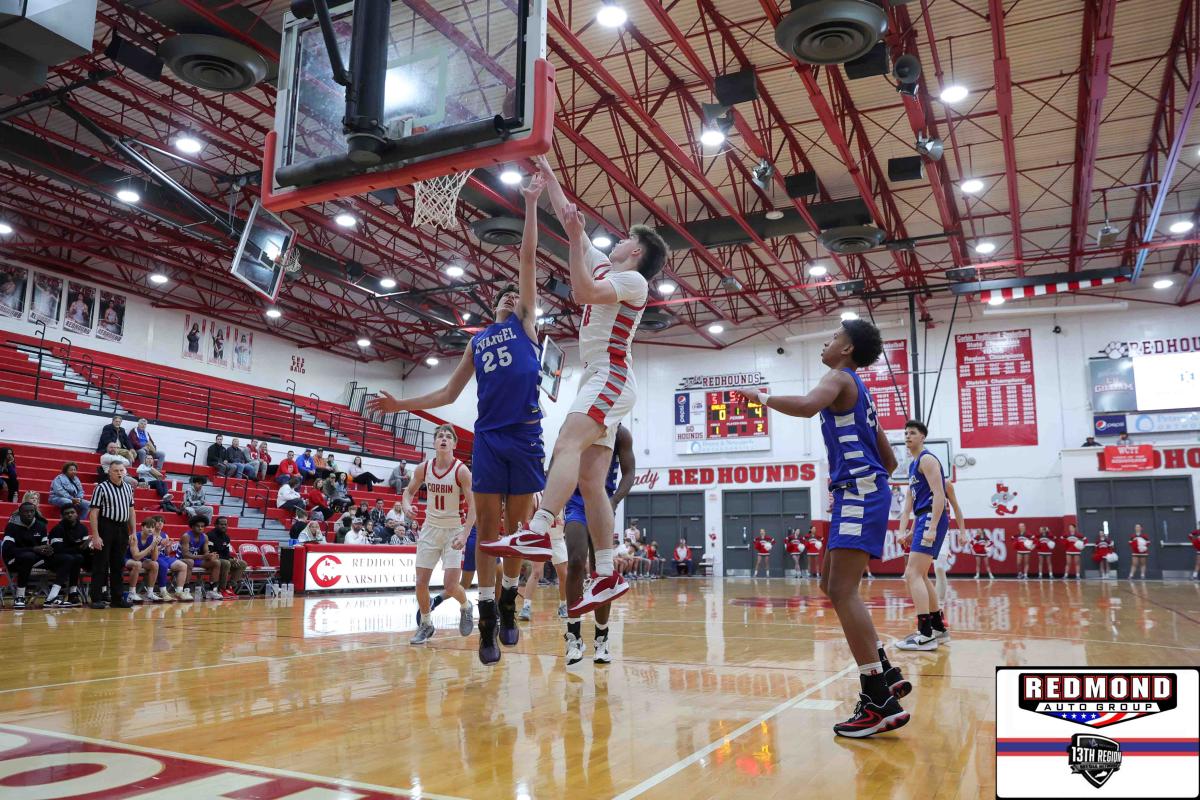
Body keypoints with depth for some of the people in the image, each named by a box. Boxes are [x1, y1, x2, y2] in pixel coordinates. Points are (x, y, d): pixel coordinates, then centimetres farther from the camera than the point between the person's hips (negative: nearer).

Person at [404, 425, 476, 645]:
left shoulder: (461, 471, -14)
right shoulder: (424, 468, -3)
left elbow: (472, 506, -14)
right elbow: (409, 491, 13)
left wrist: (464, 534, -25)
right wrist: (407, 505, -10)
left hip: (454, 531, -4)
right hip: (430, 528, 4)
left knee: (450, 586, -10)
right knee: (421, 582, 2)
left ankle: (465, 607, 24)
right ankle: (426, 625, 23)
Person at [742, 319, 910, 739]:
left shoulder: (839, 376, -3)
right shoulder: (856, 388, 25)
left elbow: (807, 405, -29)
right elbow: (889, 460, 26)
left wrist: (763, 397, -14)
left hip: (859, 492, -10)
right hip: (859, 492, 10)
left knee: (842, 591, -15)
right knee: (832, 586, 15)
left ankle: (880, 701, -17)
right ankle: (886, 674, 18)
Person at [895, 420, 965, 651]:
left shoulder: (927, 459, -8)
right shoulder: (912, 465, 22)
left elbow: (939, 495, -18)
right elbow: (909, 500, 22)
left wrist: (932, 528, -25)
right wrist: (904, 530, 14)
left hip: (932, 519, -10)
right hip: (923, 520, 10)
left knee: (913, 574, -16)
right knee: (919, 575, 15)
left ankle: (925, 635, -18)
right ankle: (939, 628, 23)